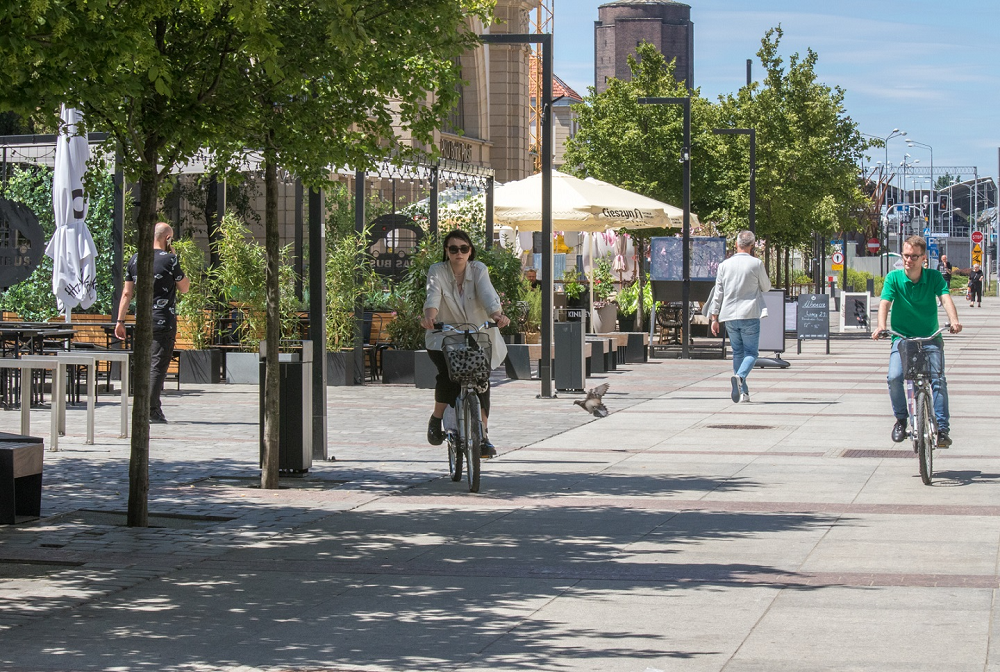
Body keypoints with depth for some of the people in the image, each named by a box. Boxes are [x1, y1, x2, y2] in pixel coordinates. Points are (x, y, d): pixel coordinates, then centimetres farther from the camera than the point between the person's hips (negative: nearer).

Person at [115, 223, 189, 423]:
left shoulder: (135, 260, 8)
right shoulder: (169, 259, -8)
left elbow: (126, 293, 8)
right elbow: (184, 288, 3)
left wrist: (120, 320, 12)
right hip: (164, 322, -5)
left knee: (144, 365, 14)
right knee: (158, 365, -4)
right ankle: (152, 411, -8)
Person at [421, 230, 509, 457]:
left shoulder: (479, 269, -8)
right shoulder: (437, 271, -10)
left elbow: (488, 294, -26)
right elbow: (433, 295, -28)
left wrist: (496, 314, -47)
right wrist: (429, 316, -50)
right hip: (444, 336, -1)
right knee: (448, 375, -23)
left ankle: (482, 435, 1)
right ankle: (436, 419, 4)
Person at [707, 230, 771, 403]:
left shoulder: (725, 265, 4)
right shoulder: (756, 264, -5)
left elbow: (718, 293, 5)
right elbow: (766, 287, 8)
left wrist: (714, 318, 10)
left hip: (729, 317, 4)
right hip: (749, 315, -4)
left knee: (737, 353, 14)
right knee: (751, 353, 1)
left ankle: (743, 392, 12)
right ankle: (739, 376, -28)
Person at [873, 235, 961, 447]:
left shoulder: (934, 277, -3)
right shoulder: (894, 278, -4)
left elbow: (946, 298, -17)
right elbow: (885, 302, -16)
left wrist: (954, 321, -38)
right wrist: (881, 327, -35)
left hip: (930, 337, 0)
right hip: (902, 337, 0)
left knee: (938, 379, -16)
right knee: (894, 377, -19)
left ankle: (943, 427, -9)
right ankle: (900, 419, 4)